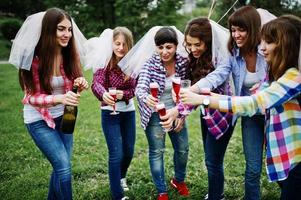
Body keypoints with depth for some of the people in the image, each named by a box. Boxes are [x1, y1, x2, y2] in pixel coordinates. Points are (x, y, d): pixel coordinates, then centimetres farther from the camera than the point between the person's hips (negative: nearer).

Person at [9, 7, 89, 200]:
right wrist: (59, 98, -38)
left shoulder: (70, 55, -8)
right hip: (39, 120, -5)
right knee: (63, 166, -13)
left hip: (63, 116, 6)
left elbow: (71, 86, 3)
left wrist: (80, 84, -22)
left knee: (61, 166, 13)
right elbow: (32, 97, -20)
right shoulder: (35, 58, -22)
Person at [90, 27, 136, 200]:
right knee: (116, 154, -6)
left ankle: (121, 177, 46)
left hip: (129, 112, 4)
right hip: (110, 113, -4)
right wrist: (104, 94, -52)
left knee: (129, 152, 16)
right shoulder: (105, 63, -16)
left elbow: (136, 89, -3)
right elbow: (96, 84, -30)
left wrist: (123, 94, -24)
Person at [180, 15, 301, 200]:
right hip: (283, 155, 9)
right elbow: (256, 101, 5)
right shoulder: (276, 74, 9)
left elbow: (253, 104, -31)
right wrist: (214, 96, -7)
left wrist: (202, 99, -29)